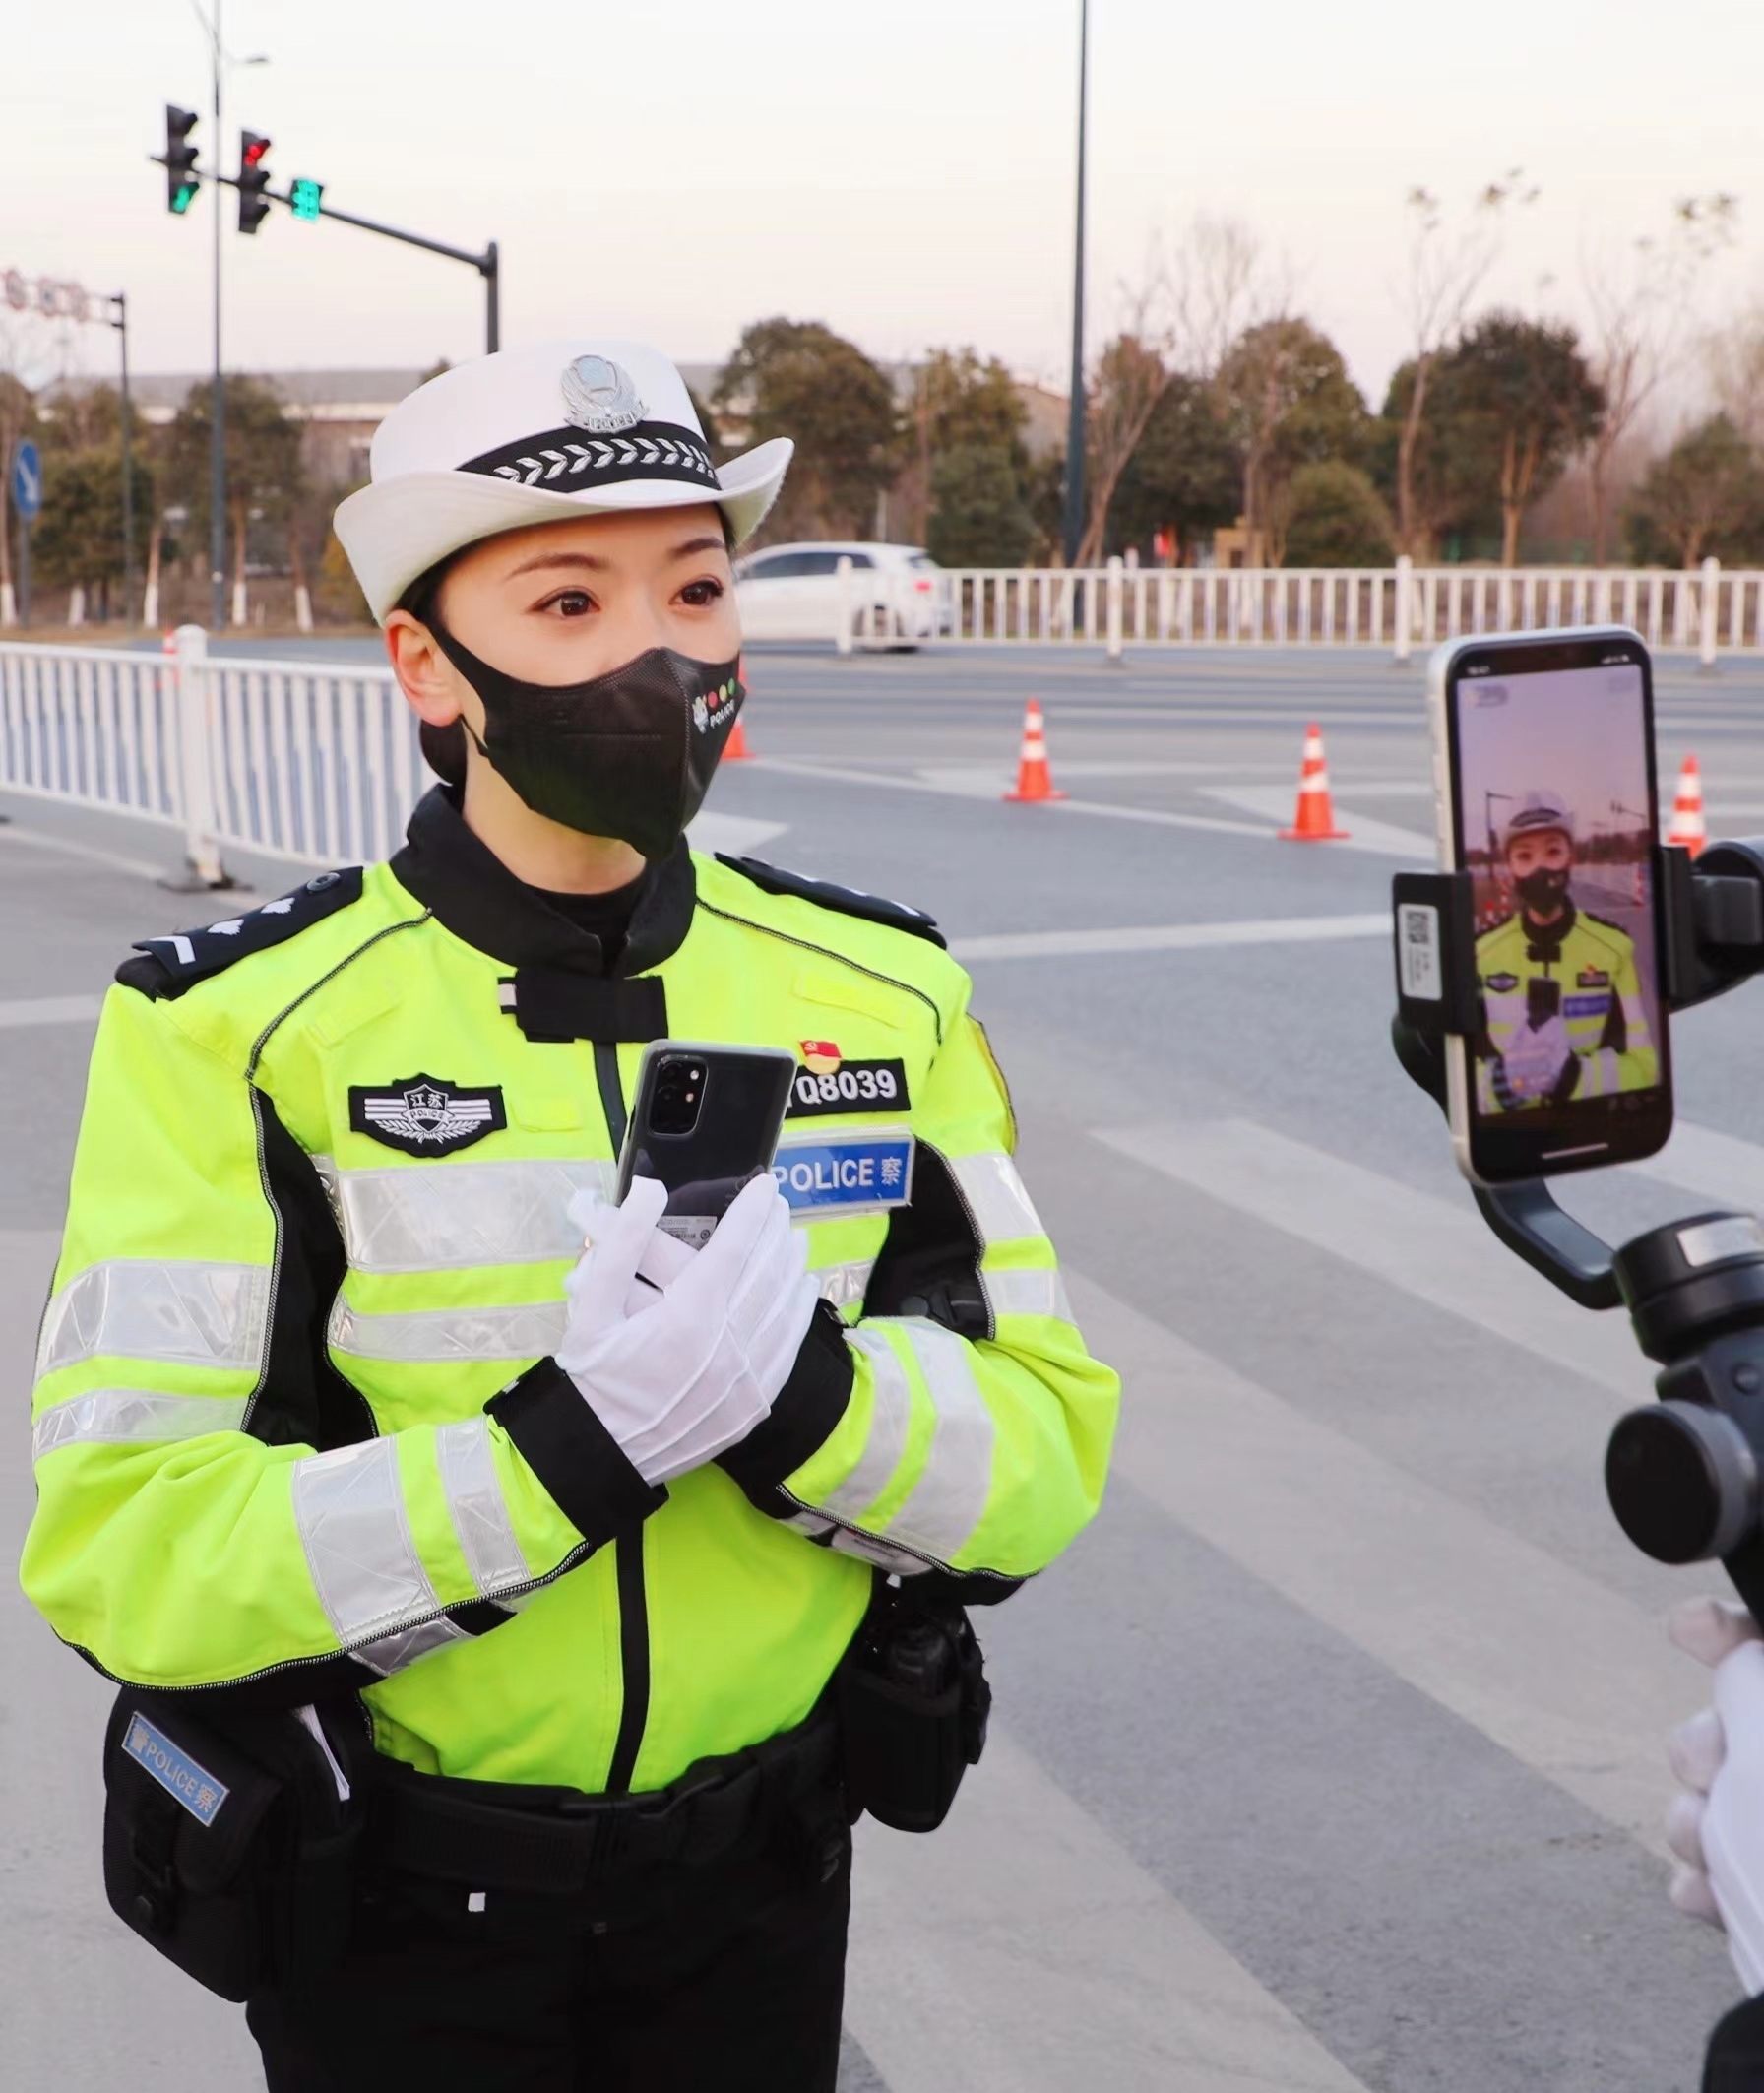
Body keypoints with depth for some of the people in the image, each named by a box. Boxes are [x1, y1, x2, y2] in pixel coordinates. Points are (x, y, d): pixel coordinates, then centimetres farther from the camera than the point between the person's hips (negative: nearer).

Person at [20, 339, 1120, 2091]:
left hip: (761, 1879, 3)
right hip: (399, 1911, -3)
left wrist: (793, 1377, -27)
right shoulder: (234, 1029, -15)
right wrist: (574, 1443, -32)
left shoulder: (880, 993, -3)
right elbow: (123, 1555, -20)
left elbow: (1042, 1467, -7)